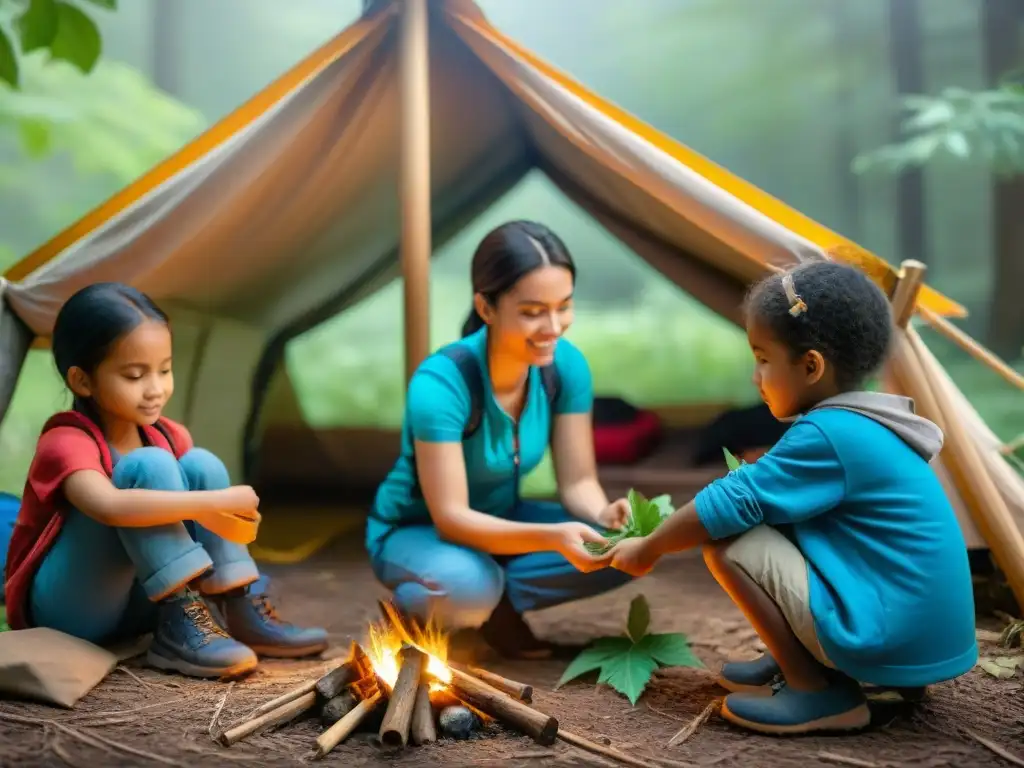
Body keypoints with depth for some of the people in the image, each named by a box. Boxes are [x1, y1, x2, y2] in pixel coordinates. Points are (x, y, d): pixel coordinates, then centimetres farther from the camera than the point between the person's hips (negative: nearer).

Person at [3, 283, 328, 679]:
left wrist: (230, 513, -25)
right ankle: (180, 627, -29)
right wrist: (212, 503, -40)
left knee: (200, 464, -10)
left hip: (133, 602, 7)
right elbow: (109, 506, -42)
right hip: (68, 608, -7)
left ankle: (244, 613, -15)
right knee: (148, 466, -27)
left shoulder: (167, 437, 1)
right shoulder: (66, 442, -22)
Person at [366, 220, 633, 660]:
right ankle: (411, 607, -4)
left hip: (501, 521, 5)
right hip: (417, 532, -5)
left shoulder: (566, 365, -16)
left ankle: (498, 606, -2)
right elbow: (451, 518, -32)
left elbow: (577, 481, -12)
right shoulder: (440, 385, -32)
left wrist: (604, 516, -34)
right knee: (467, 586, -39)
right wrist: (551, 537, -45)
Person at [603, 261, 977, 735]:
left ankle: (818, 694, -5)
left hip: (887, 638, -10)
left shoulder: (828, 434, -18)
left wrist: (648, 550, -2)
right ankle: (804, 663, 12)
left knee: (727, 543, -11)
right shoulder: (864, 427, 10)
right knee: (768, 525, 18)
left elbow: (731, 505, -16)